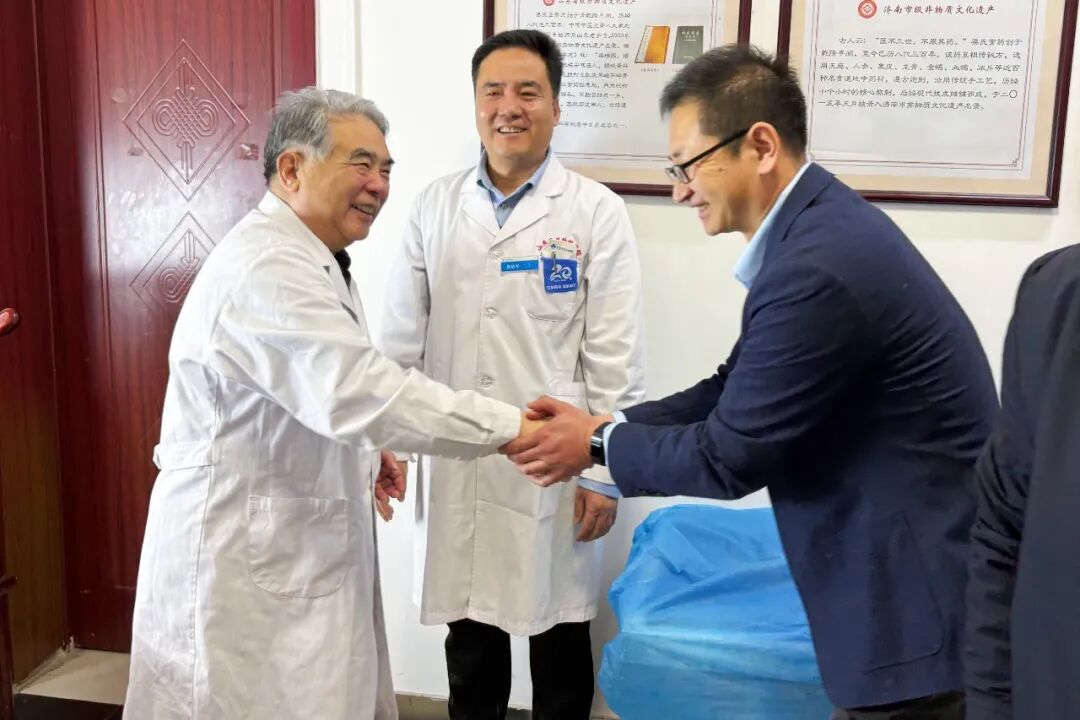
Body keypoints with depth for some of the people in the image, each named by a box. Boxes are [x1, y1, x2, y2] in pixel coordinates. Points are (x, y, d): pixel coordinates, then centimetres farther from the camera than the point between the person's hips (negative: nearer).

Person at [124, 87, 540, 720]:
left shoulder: (308, 259, 12)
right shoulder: (265, 267, -23)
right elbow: (362, 389, -31)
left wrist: (360, 450, 11)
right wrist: (513, 426, -30)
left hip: (298, 545, 10)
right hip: (243, 562, -10)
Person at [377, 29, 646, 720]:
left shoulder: (596, 211, -5)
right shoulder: (435, 206, 4)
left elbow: (617, 355, -6)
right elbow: (403, 336, 5)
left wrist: (606, 471, -8)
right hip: (455, 464, 3)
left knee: (559, 633, 13)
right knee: (468, 630, 17)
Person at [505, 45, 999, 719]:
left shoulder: (819, 266, -28)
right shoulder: (816, 224, 3)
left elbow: (729, 454, -21)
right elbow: (735, 395, 8)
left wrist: (598, 446, -6)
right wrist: (602, 424, 1)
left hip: (917, 595, -9)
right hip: (894, 567, 9)